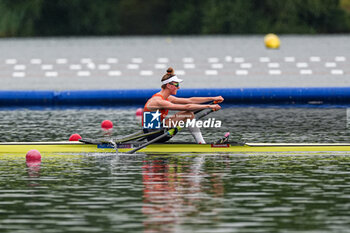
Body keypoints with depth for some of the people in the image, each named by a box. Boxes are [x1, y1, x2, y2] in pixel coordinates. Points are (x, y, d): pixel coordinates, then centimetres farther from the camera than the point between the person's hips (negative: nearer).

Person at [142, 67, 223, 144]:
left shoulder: (167, 98, 9)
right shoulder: (158, 101, -21)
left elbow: (190, 100, 9)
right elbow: (186, 107, -24)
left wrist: (213, 98, 6)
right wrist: (209, 106, -22)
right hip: (152, 135, -10)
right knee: (188, 114, -15)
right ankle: (201, 143, -12)